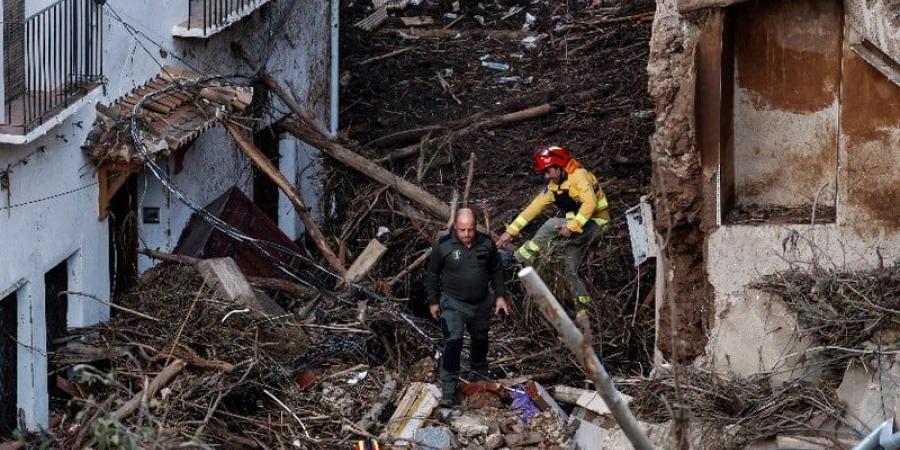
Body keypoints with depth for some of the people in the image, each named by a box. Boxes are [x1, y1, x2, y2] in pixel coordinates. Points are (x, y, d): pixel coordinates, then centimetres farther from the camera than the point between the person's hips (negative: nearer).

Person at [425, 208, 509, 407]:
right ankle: (449, 388, -13)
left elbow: (496, 271, 6)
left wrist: (500, 296, 3)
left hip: (481, 303, 4)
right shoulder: (444, 246, -17)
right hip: (453, 304, -4)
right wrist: (433, 301, 0)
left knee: (480, 339, 23)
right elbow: (432, 274, -3)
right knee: (453, 342, -17)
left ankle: (479, 367, 52)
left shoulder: (486, 244, -9)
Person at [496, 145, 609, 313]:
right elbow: (533, 208, 6)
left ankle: (520, 259, -17)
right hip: (577, 229, 8)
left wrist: (571, 227, -32)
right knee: (570, 271, 2)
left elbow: (590, 203, -29)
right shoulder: (553, 187, 7)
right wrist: (510, 231, 0)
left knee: (552, 225, -26)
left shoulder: (579, 176, -17)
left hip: (593, 222, -8)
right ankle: (583, 311, 9)